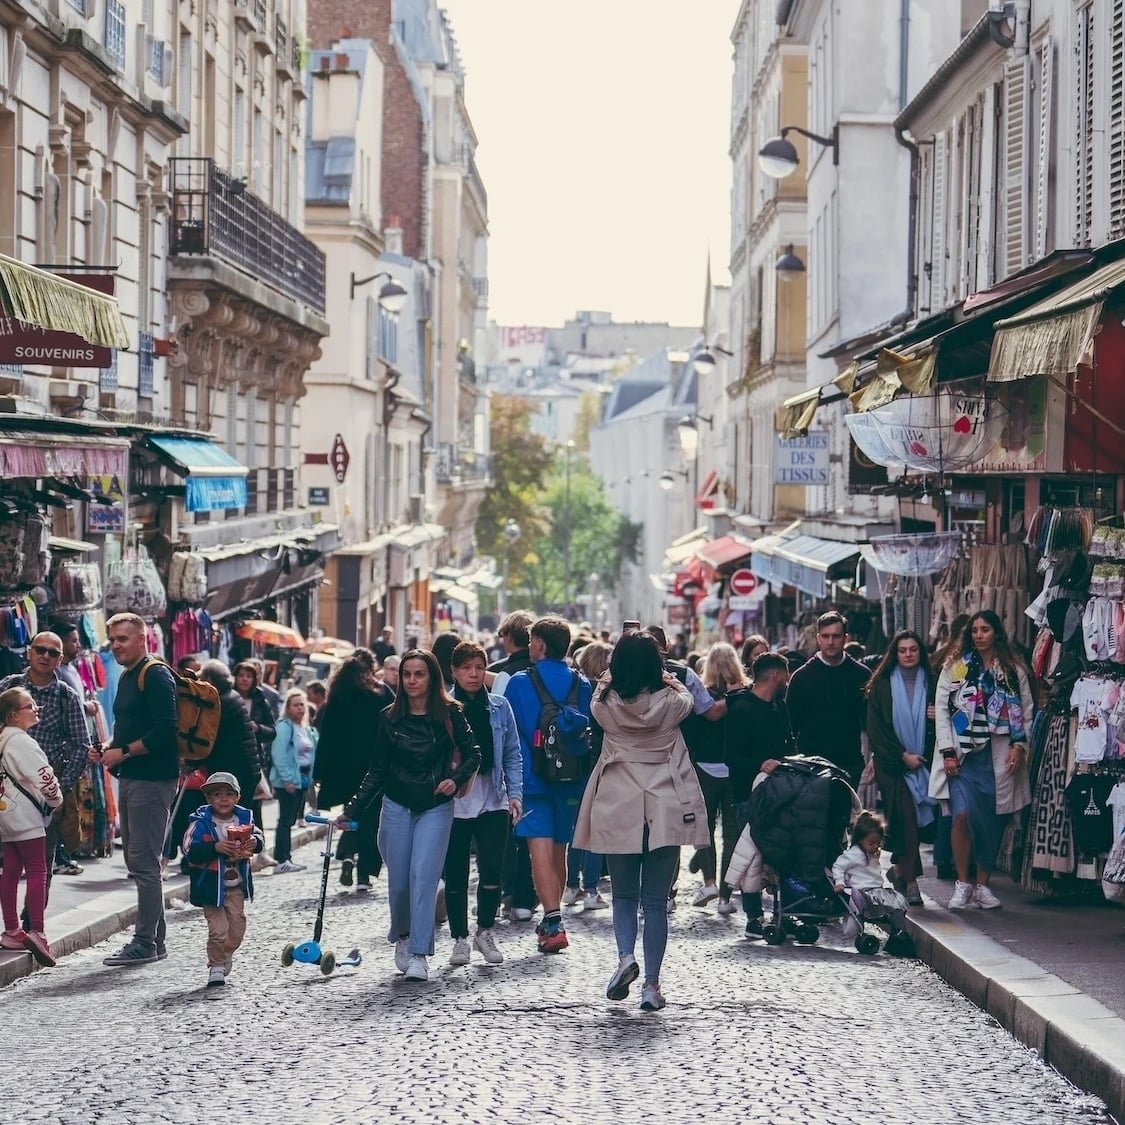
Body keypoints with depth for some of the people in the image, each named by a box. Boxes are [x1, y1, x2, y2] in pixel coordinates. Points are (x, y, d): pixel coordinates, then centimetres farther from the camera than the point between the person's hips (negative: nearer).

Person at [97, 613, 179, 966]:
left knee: (143, 861, -10)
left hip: (151, 779, -10)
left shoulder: (156, 675, -12)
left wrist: (124, 752, -16)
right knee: (137, 860, 12)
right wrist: (110, 748, 9)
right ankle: (154, 939, 18)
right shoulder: (127, 677, 18)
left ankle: (145, 942, -8)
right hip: (130, 778, 10)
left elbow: (165, 731, -21)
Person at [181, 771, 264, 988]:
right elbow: (191, 851, -18)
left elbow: (258, 837, 10)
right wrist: (215, 848, -29)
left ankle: (225, 956, 34)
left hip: (236, 886, 4)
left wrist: (255, 842, -13)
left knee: (237, 926, 9)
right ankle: (216, 967, 9)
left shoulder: (244, 818, 1)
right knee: (218, 929, -6)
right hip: (211, 886, -4)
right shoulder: (201, 822, -12)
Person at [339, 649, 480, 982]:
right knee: (399, 881, 2)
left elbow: (472, 753, 4)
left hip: (436, 807, -2)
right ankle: (402, 936, 29)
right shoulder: (391, 718, 4)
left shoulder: (449, 713, -2)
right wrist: (352, 810, 4)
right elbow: (377, 771, 8)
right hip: (397, 807, 2)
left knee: (423, 875, -14)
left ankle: (418, 954, -14)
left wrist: (456, 779, -15)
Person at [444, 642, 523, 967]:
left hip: (493, 801, 2)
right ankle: (460, 938, 16)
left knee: (492, 870, -2)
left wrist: (514, 793, 1)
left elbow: (512, 755, 10)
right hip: (453, 802, -2)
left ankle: (485, 931, 18)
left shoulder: (500, 707, 7)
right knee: (456, 874, 4)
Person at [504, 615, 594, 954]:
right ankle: (551, 921, 29)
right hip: (571, 781, 4)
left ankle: (553, 923, -22)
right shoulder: (582, 684, 4)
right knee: (559, 851, 16)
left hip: (533, 778, -4)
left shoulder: (519, 683, -5)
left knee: (541, 850, -9)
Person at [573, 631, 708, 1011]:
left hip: (618, 809, 0)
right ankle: (652, 984, 4)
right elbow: (687, 699, 18)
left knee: (623, 895, 16)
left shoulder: (607, 704, -7)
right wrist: (671, 681, 36)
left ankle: (625, 957, -7)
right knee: (656, 901, 5)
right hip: (664, 812, 0)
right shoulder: (669, 702, -7)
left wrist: (609, 680, 36)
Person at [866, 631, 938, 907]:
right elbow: (876, 728, -2)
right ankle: (910, 881, -6)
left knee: (911, 818, -2)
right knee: (905, 816, -12)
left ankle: (899, 869, 18)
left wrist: (937, 717, -6)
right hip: (892, 762, -3)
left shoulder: (931, 683, 10)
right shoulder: (882, 685, 2)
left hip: (923, 760, 3)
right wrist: (902, 755, -9)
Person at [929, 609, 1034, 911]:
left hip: (999, 756, 1)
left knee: (992, 821, 2)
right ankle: (962, 884, -4)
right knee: (963, 815, -15)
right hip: (963, 754, -1)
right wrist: (948, 751, -4)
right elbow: (942, 710, 5)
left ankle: (983, 886, 13)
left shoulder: (1014, 670, 10)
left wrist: (1019, 745, -4)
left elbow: (1026, 713, 9)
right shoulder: (955, 668, 9)